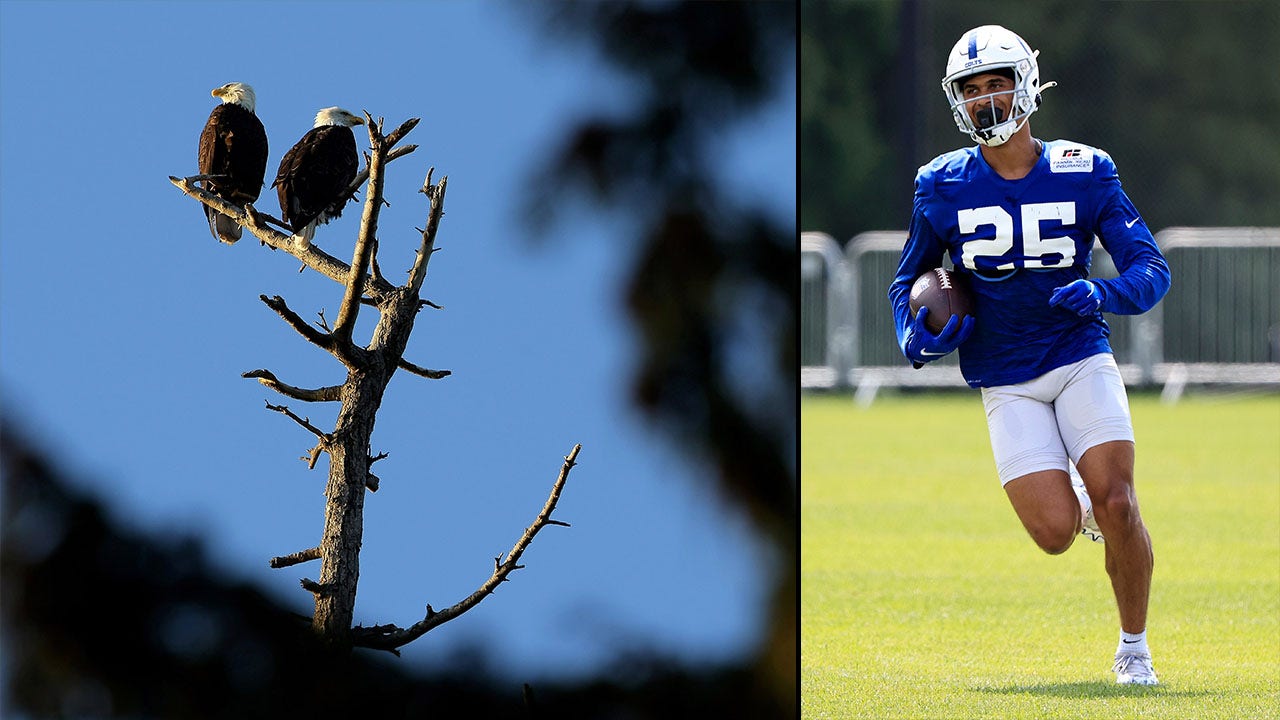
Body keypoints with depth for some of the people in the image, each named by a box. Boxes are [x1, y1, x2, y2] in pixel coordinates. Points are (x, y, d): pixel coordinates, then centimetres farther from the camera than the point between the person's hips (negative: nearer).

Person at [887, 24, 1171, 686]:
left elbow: (1152, 270, -2)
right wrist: (916, 339, -11)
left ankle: (1133, 647, 3)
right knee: (1056, 532, -15)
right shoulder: (943, 187, 0)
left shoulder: (1083, 174, -2)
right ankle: (1079, 499, 24)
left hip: (1081, 360, 0)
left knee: (1117, 504, -18)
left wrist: (1104, 294, -23)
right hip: (1006, 385, 0)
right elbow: (907, 283, 10)